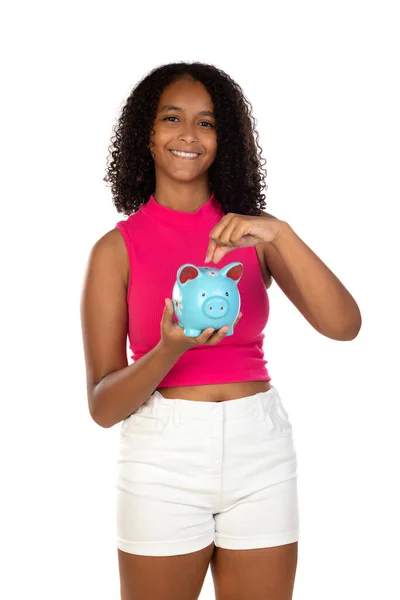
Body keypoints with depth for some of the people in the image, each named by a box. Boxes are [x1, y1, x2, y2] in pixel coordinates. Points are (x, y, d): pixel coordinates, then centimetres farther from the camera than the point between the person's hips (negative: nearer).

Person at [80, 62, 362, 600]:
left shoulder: (253, 232, 4)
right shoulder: (117, 247, -2)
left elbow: (344, 326, -9)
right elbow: (103, 405, -6)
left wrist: (280, 235, -21)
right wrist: (170, 350, -24)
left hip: (260, 453, 2)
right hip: (162, 455, -2)